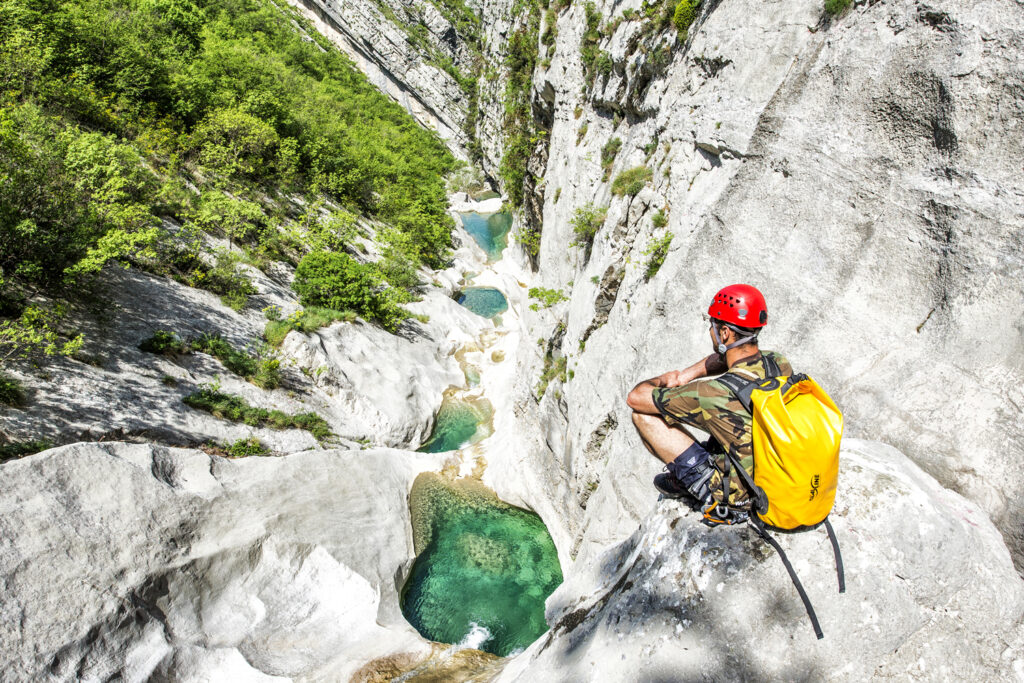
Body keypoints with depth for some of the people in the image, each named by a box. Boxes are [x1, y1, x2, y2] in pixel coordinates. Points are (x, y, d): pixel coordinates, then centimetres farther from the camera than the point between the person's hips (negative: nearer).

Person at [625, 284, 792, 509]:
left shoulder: (720, 393, -32)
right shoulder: (780, 363, -12)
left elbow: (636, 397, -21)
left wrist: (662, 380, 0)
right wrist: (687, 375, 0)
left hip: (740, 493, -7)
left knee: (642, 414, -10)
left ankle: (699, 481, 7)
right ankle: (707, 454, 25)